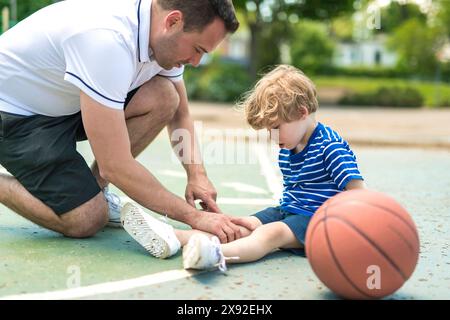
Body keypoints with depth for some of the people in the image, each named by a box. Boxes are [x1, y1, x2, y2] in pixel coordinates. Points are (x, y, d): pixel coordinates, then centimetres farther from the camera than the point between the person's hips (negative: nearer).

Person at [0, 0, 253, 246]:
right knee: (87, 221, -19)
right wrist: (194, 216, -30)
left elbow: (179, 116, 6)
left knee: (163, 98, -13)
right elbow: (114, 166, -35)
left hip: (65, 102, 8)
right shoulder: (108, 41, -36)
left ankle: (90, 190, 2)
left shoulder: (165, 39, -10)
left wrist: (197, 174, -12)